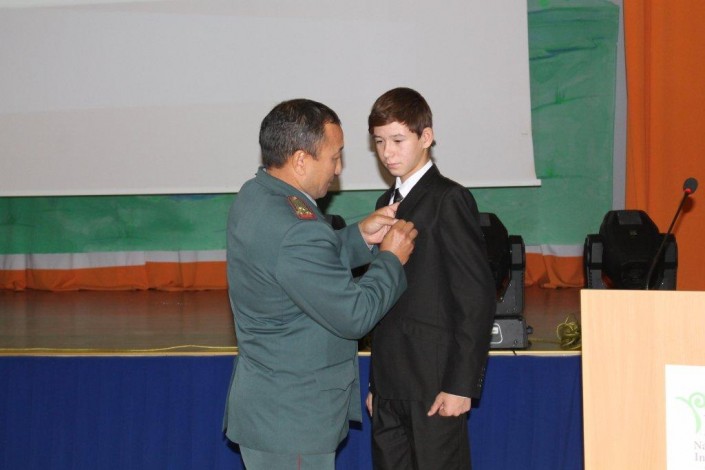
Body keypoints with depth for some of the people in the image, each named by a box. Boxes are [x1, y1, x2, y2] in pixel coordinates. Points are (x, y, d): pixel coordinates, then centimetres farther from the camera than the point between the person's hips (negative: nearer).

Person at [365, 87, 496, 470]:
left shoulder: (448, 200, -8)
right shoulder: (388, 203, 16)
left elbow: (477, 297, -13)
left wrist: (461, 384, -16)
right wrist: (376, 383, 17)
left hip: (434, 385, -8)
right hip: (390, 387, 8)